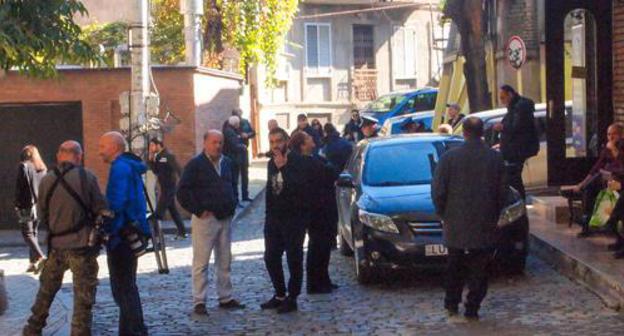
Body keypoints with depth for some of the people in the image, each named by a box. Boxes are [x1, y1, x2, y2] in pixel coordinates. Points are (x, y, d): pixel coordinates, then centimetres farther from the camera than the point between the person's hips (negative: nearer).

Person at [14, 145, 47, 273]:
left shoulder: (24, 166, -8)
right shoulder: (43, 168, 10)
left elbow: (20, 187, -11)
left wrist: (17, 204, -5)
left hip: (27, 205, -6)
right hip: (40, 205, 6)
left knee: (27, 233, -3)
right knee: (34, 233, 14)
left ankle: (40, 257, -22)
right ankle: (33, 262, 14)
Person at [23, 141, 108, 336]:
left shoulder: (46, 181, 0)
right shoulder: (87, 177, -10)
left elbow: (42, 215, 8)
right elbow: (101, 210, -7)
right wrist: (98, 231, 12)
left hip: (57, 244, 4)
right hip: (82, 245, -4)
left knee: (46, 290, 21)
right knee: (83, 296, 3)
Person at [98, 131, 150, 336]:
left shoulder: (120, 168, -15)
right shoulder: (130, 167, 16)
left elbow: (115, 204, -23)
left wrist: (107, 232, -16)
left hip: (121, 235, -10)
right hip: (130, 235, 10)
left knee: (123, 288, -4)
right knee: (127, 286, 19)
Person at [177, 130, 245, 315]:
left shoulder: (227, 163, 12)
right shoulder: (195, 164, -7)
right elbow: (182, 191, -11)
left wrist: (232, 205, 13)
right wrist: (198, 210, -13)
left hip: (225, 218, 6)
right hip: (205, 219, -6)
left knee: (225, 261, 11)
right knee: (201, 262, -4)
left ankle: (225, 298, 19)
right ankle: (199, 302, 0)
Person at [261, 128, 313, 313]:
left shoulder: (298, 161, -12)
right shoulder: (272, 163, 11)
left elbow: (300, 187, -26)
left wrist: (283, 167, -27)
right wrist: (269, 212, 14)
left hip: (294, 218, -7)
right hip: (274, 217, 8)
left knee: (294, 259, 1)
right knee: (271, 258, 10)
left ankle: (292, 298, 9)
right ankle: (280, 295, 24)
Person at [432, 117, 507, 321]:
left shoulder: (449, 158, -9)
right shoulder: (495, 158, -3)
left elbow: (438, 190, -7)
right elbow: (502, 192, 2)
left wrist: (442, 213, 8)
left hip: (455, 222, 0)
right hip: (484, 226, 0)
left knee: (455, 265, 17)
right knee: (479, 268, 7)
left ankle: (451, 304, 22)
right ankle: (472, 309, 6)